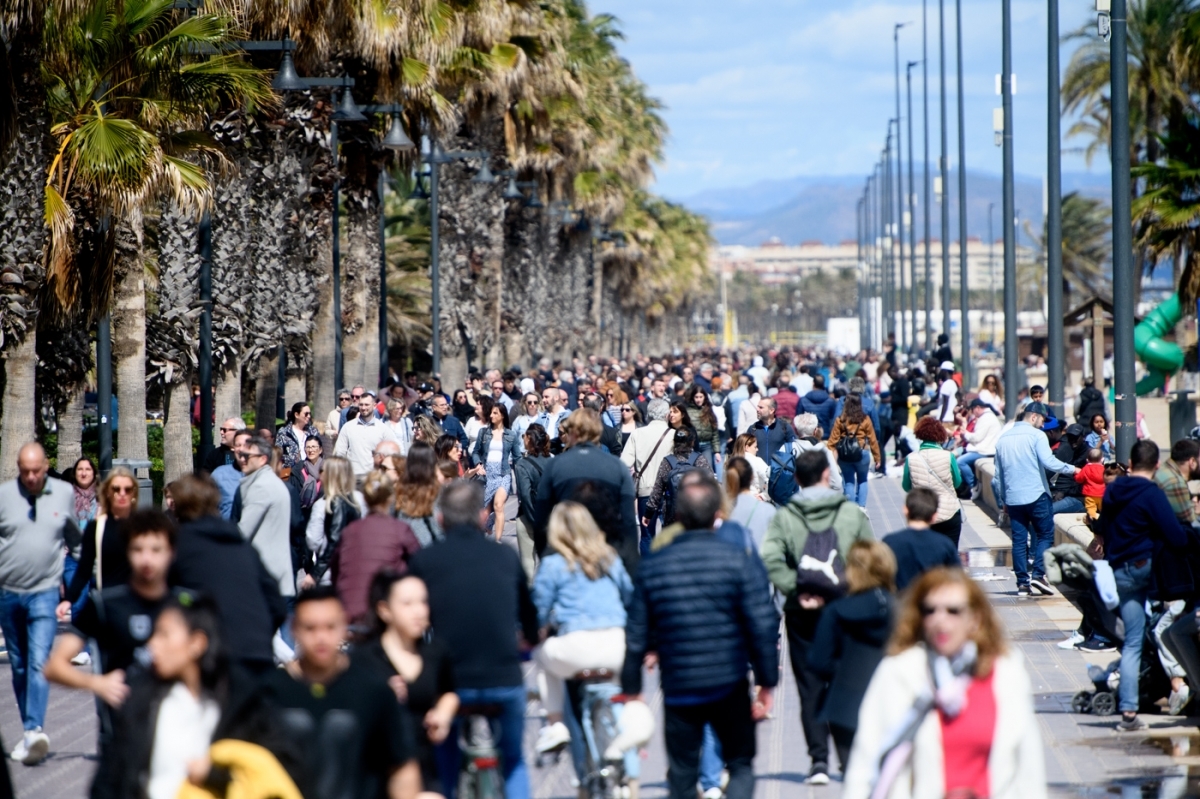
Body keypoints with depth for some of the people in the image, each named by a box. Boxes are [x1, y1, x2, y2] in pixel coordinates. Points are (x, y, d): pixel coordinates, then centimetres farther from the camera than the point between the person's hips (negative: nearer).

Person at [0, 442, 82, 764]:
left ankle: (35, 731, -25)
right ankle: (29, 731, 22)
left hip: (44, 593, -2)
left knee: (39, 662, -16)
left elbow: (74, 540, 15)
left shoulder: (64, 493, 1)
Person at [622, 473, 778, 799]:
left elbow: (637, 635, 2)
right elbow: (762, 626, -11)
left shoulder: (652, 567, -1)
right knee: (740, 765, 13)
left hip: (678, 689, 2)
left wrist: (631, 687, 12)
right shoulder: (737, 560, -9)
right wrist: (766, 680, -2)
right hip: (729, 686, -2)